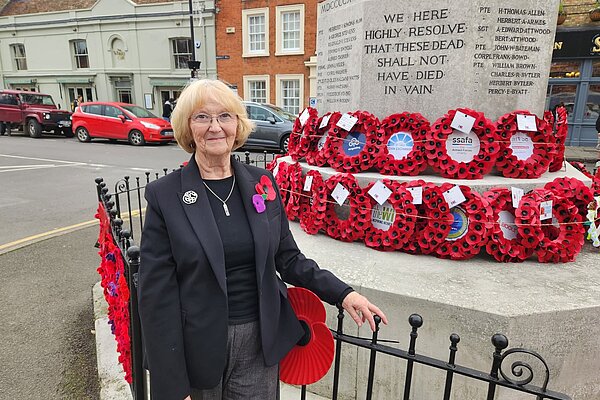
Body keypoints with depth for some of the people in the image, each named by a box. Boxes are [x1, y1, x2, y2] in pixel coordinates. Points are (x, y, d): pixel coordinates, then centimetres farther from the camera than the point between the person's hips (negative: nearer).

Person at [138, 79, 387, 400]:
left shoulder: (262, 183, -2)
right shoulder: (164, 194, -11)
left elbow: (288, 259, 5)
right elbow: (157, 294, -10)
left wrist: (342, 293, -6)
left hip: (260, 344, 2)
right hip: (196, 348, -2)